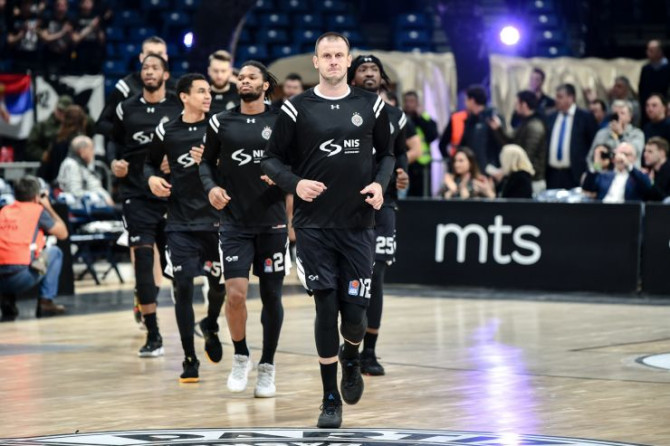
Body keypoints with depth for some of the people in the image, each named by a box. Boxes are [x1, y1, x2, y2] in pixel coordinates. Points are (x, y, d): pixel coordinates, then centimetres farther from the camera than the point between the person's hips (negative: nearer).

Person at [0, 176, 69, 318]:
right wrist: (48, 207, 27)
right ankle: (46, 302, 12)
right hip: (21, 278, -5)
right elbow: (63, 234, 15)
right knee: (54, 252, 20)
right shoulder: (38, 210, 6)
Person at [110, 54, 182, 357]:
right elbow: (116, 144, 17)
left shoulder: (179, 108, 2)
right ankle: (152, 335, -3)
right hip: (137, 196, 1)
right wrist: (115, 164, -3)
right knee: (143, 261, -8)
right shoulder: (126, 109, 7)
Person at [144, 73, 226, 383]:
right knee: (183, 287, -4)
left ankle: (211, 327, 37)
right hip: (181, 223, 0)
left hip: (215, 219, 0)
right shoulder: (167, 132, 1)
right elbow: (150, 163, 16)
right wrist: (152, 178, -5)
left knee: (219, 282, 3)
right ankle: (190, 359, 6)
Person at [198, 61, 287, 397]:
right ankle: (240, 356, 11)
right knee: (235, 293, -14)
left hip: (272, 221, 0)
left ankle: (267, 368, 19)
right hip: (235, 222, 0)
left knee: (271, 296, 5)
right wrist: (211, 186, -6)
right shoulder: (221, 123, 5)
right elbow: (207, 162, 13)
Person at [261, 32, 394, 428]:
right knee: (326, 310, -2)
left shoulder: (371, 106, 4)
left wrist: (380, 183, -5)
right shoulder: (297, 109, -1)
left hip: (358, 226, 1)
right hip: (314, 227, -1)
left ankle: (351, 358, 35)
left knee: (355, 313, -1)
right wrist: (295, 184, -14)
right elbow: (272, 160, 4)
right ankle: (331, 399, 10)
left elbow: (387, 153, 14)